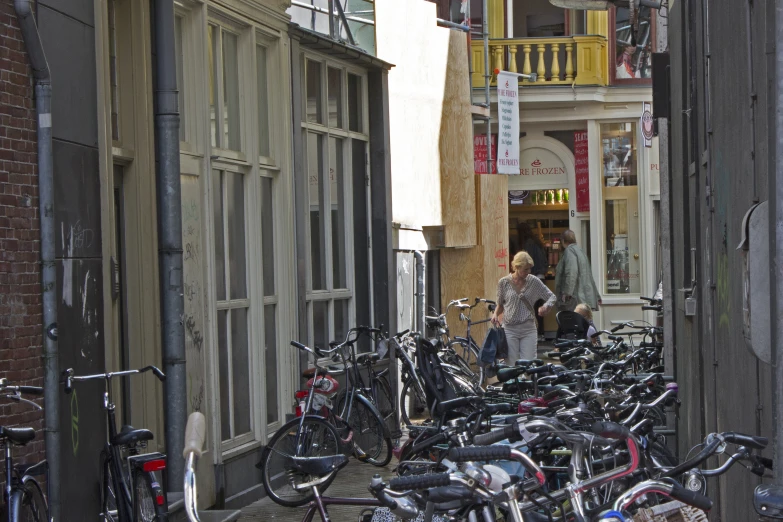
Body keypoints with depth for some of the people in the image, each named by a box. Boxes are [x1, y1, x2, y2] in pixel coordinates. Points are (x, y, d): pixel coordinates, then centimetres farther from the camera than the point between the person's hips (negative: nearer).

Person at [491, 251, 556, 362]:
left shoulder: (534, 281, 0)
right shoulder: (504, 282, 1)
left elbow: (551, 297, 6)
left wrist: (546, 306, -15)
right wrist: (495, 314, -5)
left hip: (528, 329, 0)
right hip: (510, 329, 0)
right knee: (513, 365, -2)